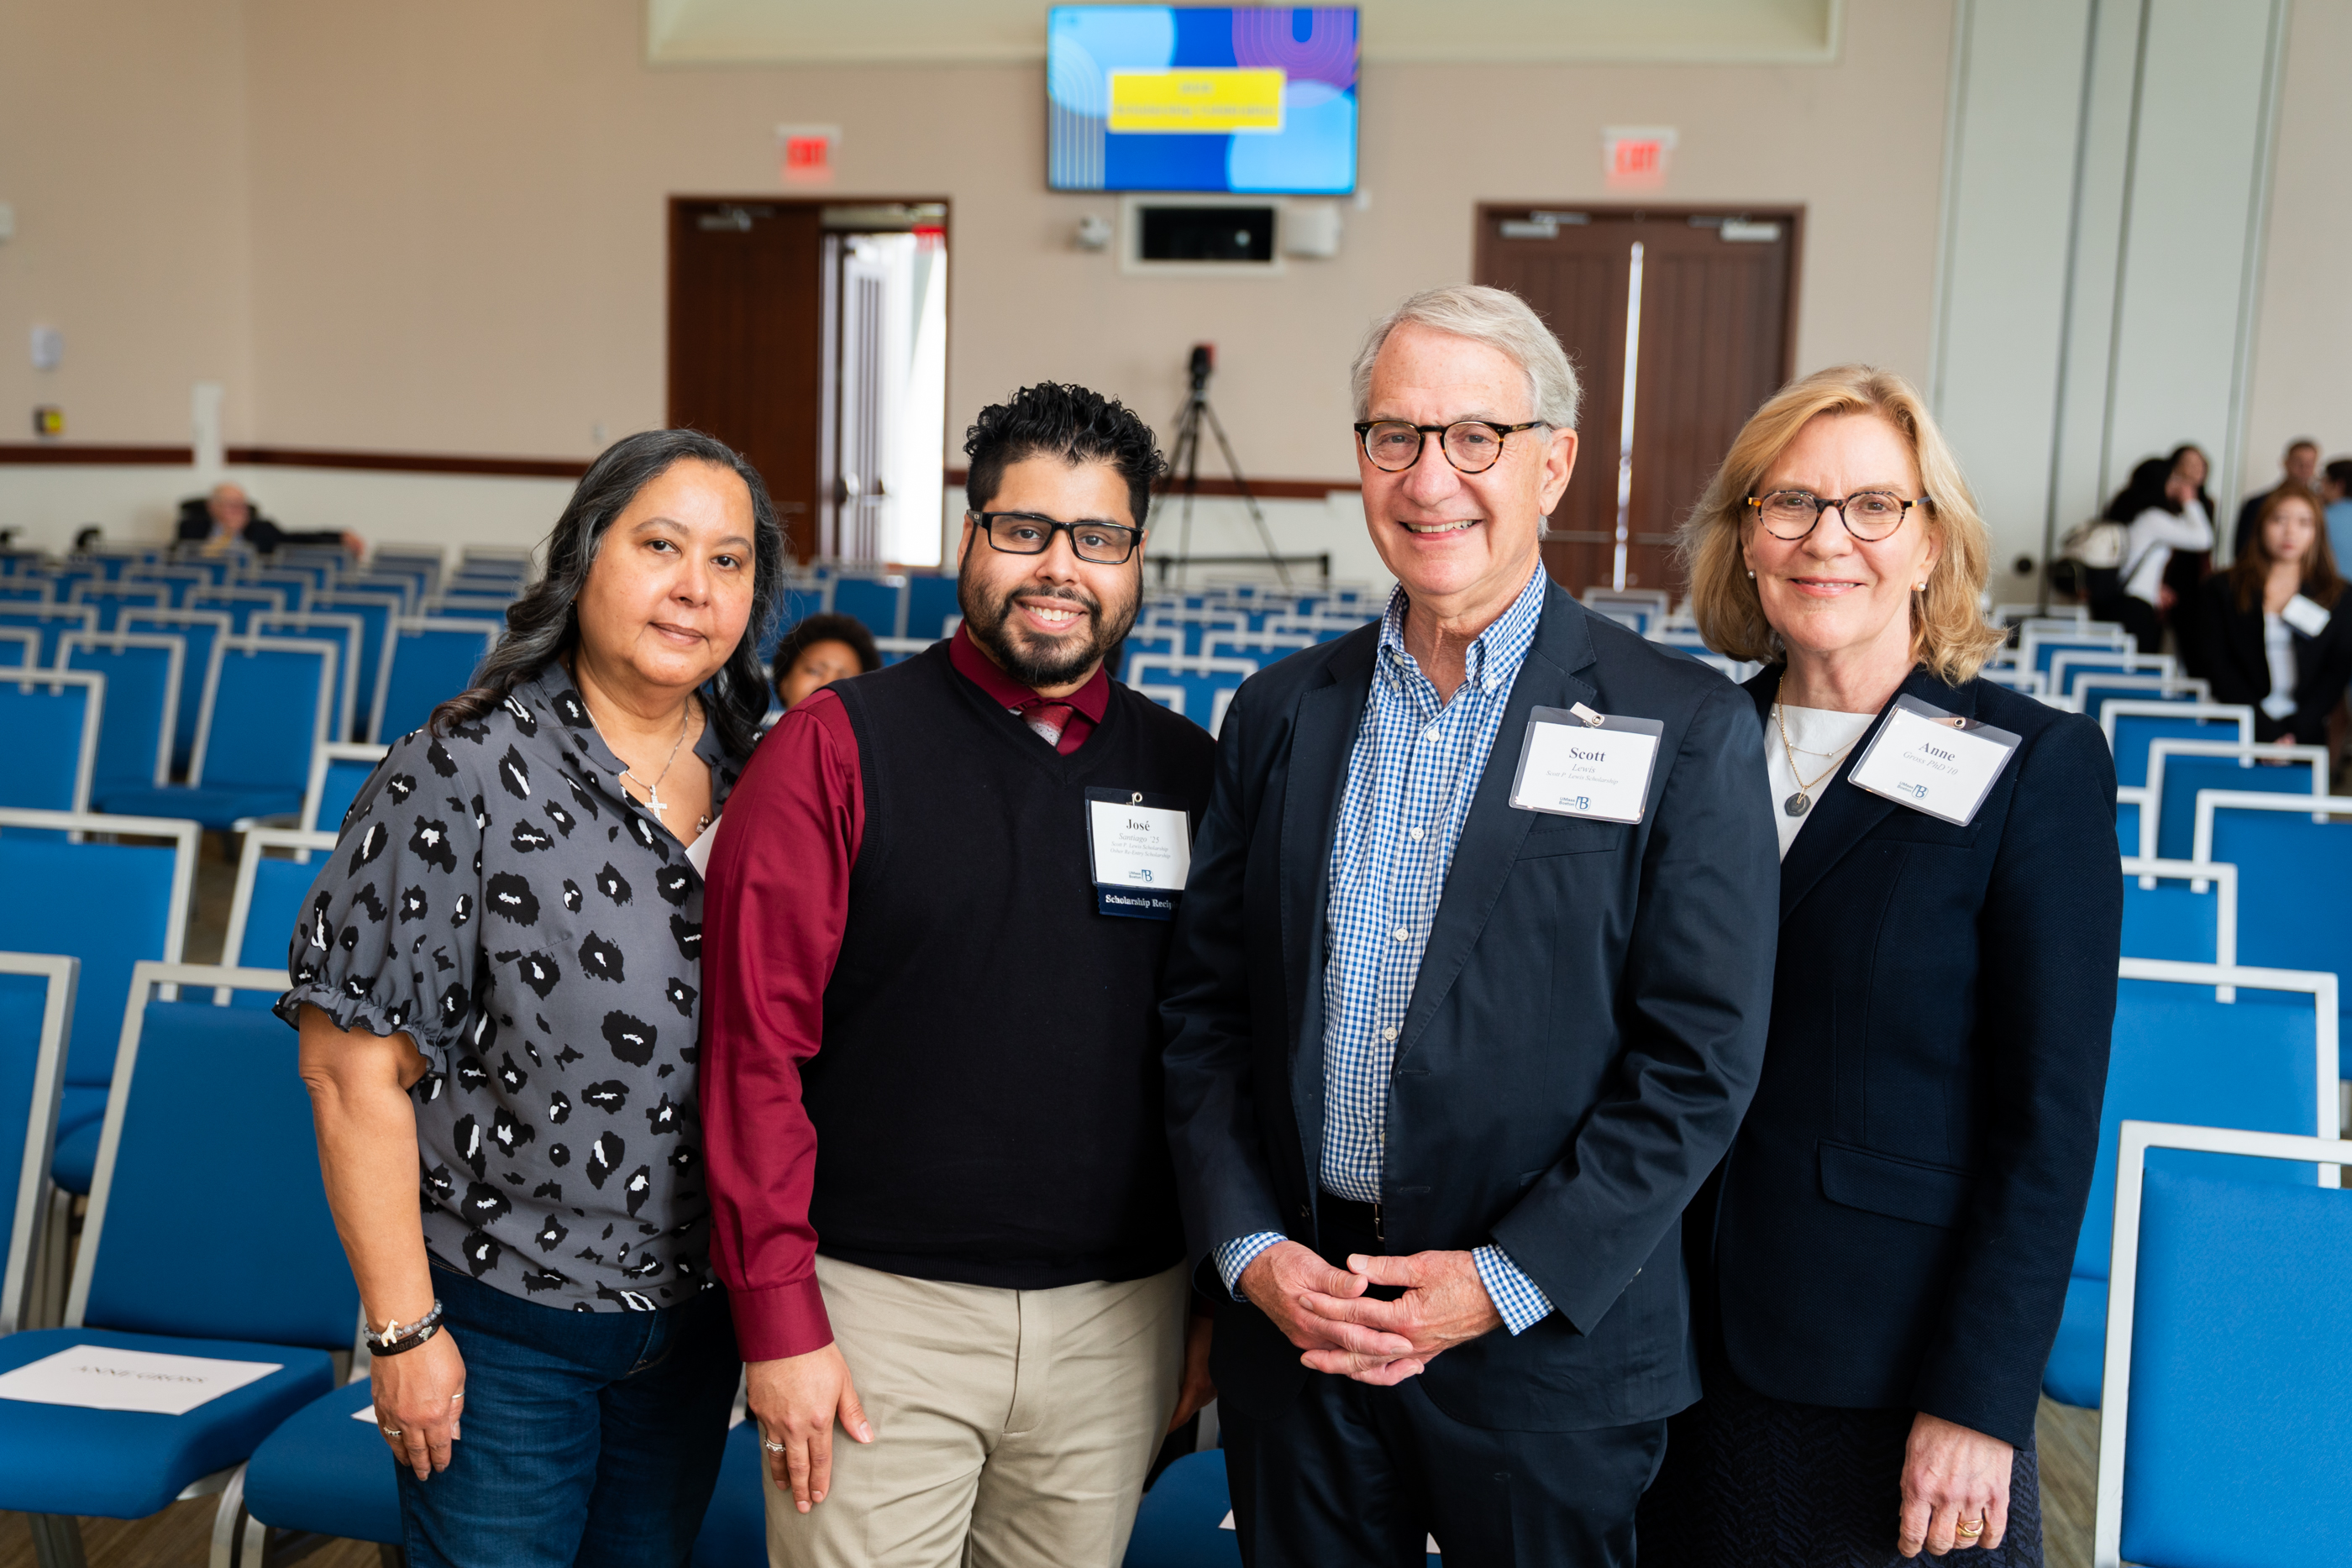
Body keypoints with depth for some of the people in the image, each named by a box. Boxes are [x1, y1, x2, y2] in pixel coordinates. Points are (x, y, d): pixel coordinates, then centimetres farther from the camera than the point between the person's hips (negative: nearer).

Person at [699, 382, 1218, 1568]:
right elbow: (755, 1043, -7)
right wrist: (779, 1321, -9)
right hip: (882, 1308, -3)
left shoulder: (1187, 775, 5)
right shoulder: (834, 748, -4)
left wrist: (1217, 1297, 7)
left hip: (1119, 1322, 3)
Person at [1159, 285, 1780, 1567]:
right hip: (1292, 1319, 3)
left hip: (1550, 1353, -3)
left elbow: (1698, 1065, -9)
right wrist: (1247, 1246, -5)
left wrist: (1508, 1282, -14)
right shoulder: (1282, 714, 5)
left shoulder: (1688, 730, -6)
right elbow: (1204, 1008, 6)